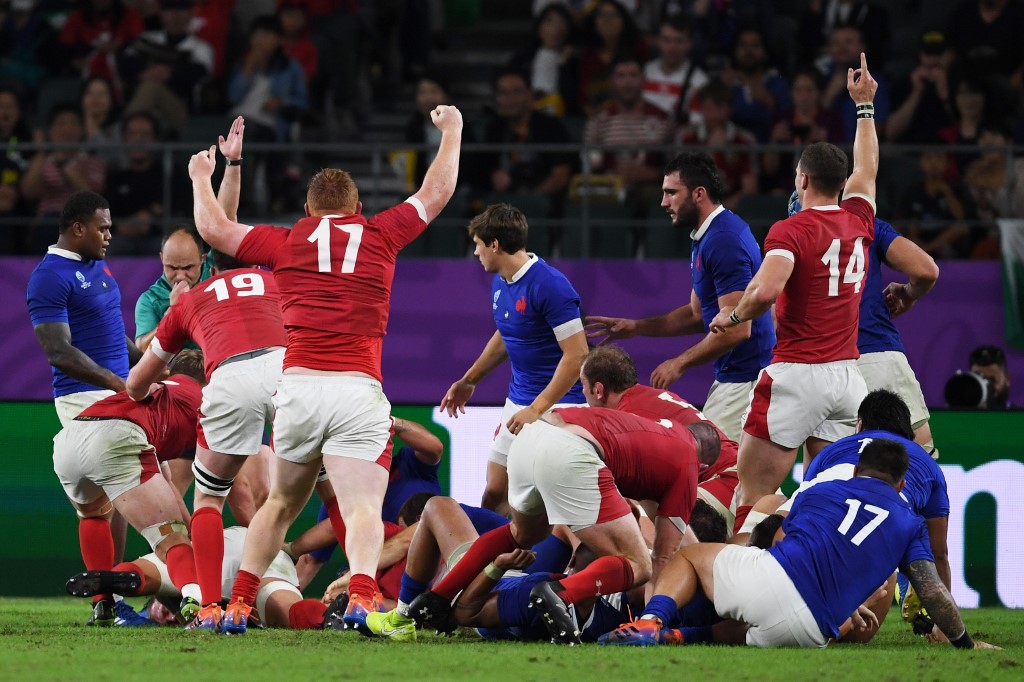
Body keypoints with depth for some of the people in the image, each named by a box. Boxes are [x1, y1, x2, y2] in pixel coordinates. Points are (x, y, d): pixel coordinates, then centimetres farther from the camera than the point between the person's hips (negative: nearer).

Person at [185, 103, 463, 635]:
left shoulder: (287, 242, 12)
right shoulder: (380, 234, 12)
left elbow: (214, 228, 17)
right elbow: (436, 192, 24)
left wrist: (201, 178, 36)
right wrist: (451, 130, 39)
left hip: (297, 385, 2)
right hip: (358, 388, -2)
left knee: (281, 504, 19)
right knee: (362, 508, -11)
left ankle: (239, 605, 14)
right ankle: (361, 595, -36)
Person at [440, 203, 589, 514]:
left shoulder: (549, 285, -20)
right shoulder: (499, 284, 8)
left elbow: (577, 355, -23)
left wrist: (537, 409, -24)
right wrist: (469, 380, 32)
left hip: (557, 406, -9)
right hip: (518, 403, 9)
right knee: (495, 494, 7)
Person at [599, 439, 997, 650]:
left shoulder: (818, 493, 25)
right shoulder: (909, 524, 21)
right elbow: (933, 592, 14)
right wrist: (964, 643, 29)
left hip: (768, 575, 0)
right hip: (810, 629, 0)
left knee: (689, 557, 23)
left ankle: (651, 622, -10)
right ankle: (683, 637, -4)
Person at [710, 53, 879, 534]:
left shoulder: (791, 231, -9)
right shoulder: (859, 222, 10)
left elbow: (766, 290, -25)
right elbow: (866, 170, 30)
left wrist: (732, 317, -5)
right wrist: (864, 106, 41)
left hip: (797, 372, -6)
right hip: (848, 375, 6)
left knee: (752, 494, -3)